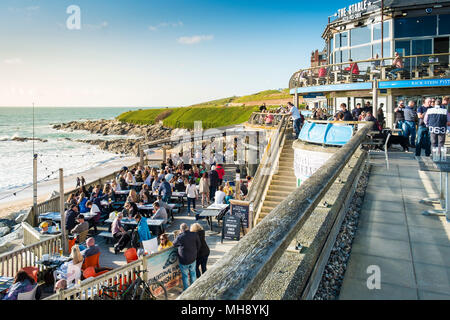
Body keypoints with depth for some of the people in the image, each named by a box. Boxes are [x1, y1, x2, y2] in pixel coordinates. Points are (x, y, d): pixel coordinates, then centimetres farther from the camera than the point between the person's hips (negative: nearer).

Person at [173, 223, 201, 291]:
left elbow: (174, 244, -2)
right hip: (193, 259, 4)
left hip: (183, 261, -4)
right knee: (193, 273, 24)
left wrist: (180, 234, 1)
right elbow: (199, 245, 1)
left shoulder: (180, 237, -22)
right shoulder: (194, 235, -11)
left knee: (185, 275, 15)